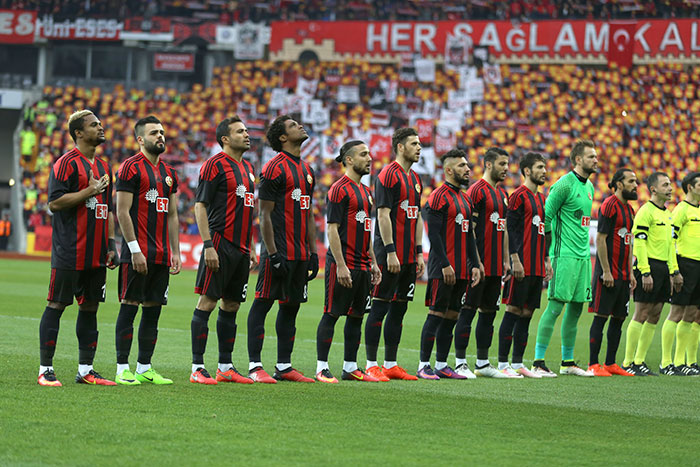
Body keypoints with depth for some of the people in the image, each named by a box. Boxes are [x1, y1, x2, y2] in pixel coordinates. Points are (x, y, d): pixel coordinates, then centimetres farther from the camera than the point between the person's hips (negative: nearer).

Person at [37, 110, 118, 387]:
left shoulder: (103, 166, 17)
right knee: (57, 305, -3)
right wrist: (89, 191, -17)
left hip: (96, 255, 8)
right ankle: (45, 369, 0)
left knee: (90, 307, 8)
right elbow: (55, 202, -15)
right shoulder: (67, 163, -7)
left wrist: (111, 243, 16)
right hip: (69, 253, -8)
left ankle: (86, 370, 14)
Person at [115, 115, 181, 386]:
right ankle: (122, 369, -2)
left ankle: (144, 368, 13)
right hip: (137, 253, -7)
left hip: (160, 255, 7)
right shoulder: (131, 168, -6)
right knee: (129, 307, -5)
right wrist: (135, 250, -17)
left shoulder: (168, 173, 17)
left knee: (153, 309, 8)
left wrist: (175, 252, 14)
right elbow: (122, 212, -11)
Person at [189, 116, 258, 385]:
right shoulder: (215, 165, -7)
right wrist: (208, 245, -17)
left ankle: (225, 367, 15)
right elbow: (200, 206, -10)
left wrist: (250, 248, 21)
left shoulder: (247, 169, 18)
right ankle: (197, 368, -7)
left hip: (241, 249, 8)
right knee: (207, 302, -7)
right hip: (220, 244, -8)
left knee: (231, 306, 10)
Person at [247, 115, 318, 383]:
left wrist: (313, 253, 16)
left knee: (291, 306, 10)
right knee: (262, 303, -5)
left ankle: (284, 367, 15)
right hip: (279, 251, -8)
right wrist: (273, 254, -16)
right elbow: (265, 215, -11)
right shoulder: (275, 168, -8)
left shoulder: (306, 170, 17)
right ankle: (254, 366, -5)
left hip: (300, 254, 8)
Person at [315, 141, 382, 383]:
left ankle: (350, 368, 16)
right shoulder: (340, 189, -10)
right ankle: (322, 368, -2)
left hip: (362, 265, 9)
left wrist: (373, 263, 18)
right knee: (331, 314, -4)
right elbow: (332, 229, -14)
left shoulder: (365, 191, 17)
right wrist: (340, 265, -19)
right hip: (343, 264, -9)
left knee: (356, 316, 10)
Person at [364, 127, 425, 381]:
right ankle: (371, 365, -3)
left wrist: (419, 253, 15)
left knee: (399, 308, 10)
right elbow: (383, 215, -15)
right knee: (380, 307, -5)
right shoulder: (389, 175, -10)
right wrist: (391, 251, -19)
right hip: (390, 254, -9)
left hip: (408, 256, 9)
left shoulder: (415, 179, 17)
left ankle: (391, 364, 14)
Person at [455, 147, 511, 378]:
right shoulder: (477, 191, -9)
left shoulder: (503, 194, 17)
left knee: (489, 312, 11)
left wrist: (505, 260, 18)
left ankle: (483, 363, 17)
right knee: (468, 311, -5)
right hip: (479, 265, -9)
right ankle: (460, 363, -2)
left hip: (495, 266, 9)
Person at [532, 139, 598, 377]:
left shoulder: (589, 186, 16)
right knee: (555, 306, -10)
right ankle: (538, 362, -10)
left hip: (583, 256, 8)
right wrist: (551, 250, -13)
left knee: (576, 308, 10)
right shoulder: (564, 184, -11)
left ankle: (567, 361, 18)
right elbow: (546, 216, -12)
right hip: (565, 256, -8)